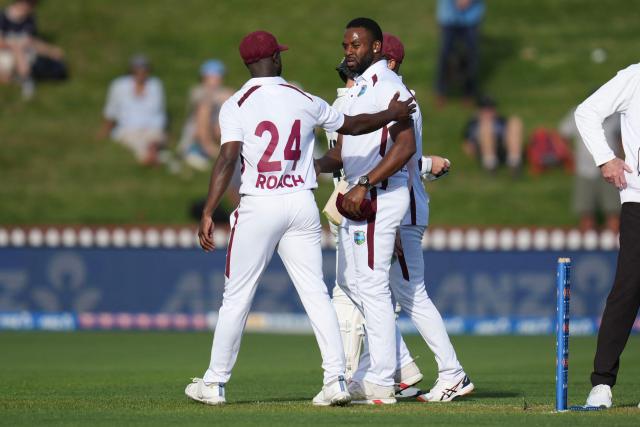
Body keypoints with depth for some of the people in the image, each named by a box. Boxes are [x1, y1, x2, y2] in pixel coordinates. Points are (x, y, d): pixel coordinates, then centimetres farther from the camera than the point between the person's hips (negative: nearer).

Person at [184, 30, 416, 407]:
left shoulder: (236, 106, -6)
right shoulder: (305, 101, 5)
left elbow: (228, 159, -16)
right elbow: (352, 125, 17)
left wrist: (207, 213, -19)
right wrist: (392, 114, 34)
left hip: (259, 207, -3)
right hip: (302, 203, 3)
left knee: (237, 297, 5)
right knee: (316, 294, 5)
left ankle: (215, 384, 11)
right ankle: (337, 379, -2)